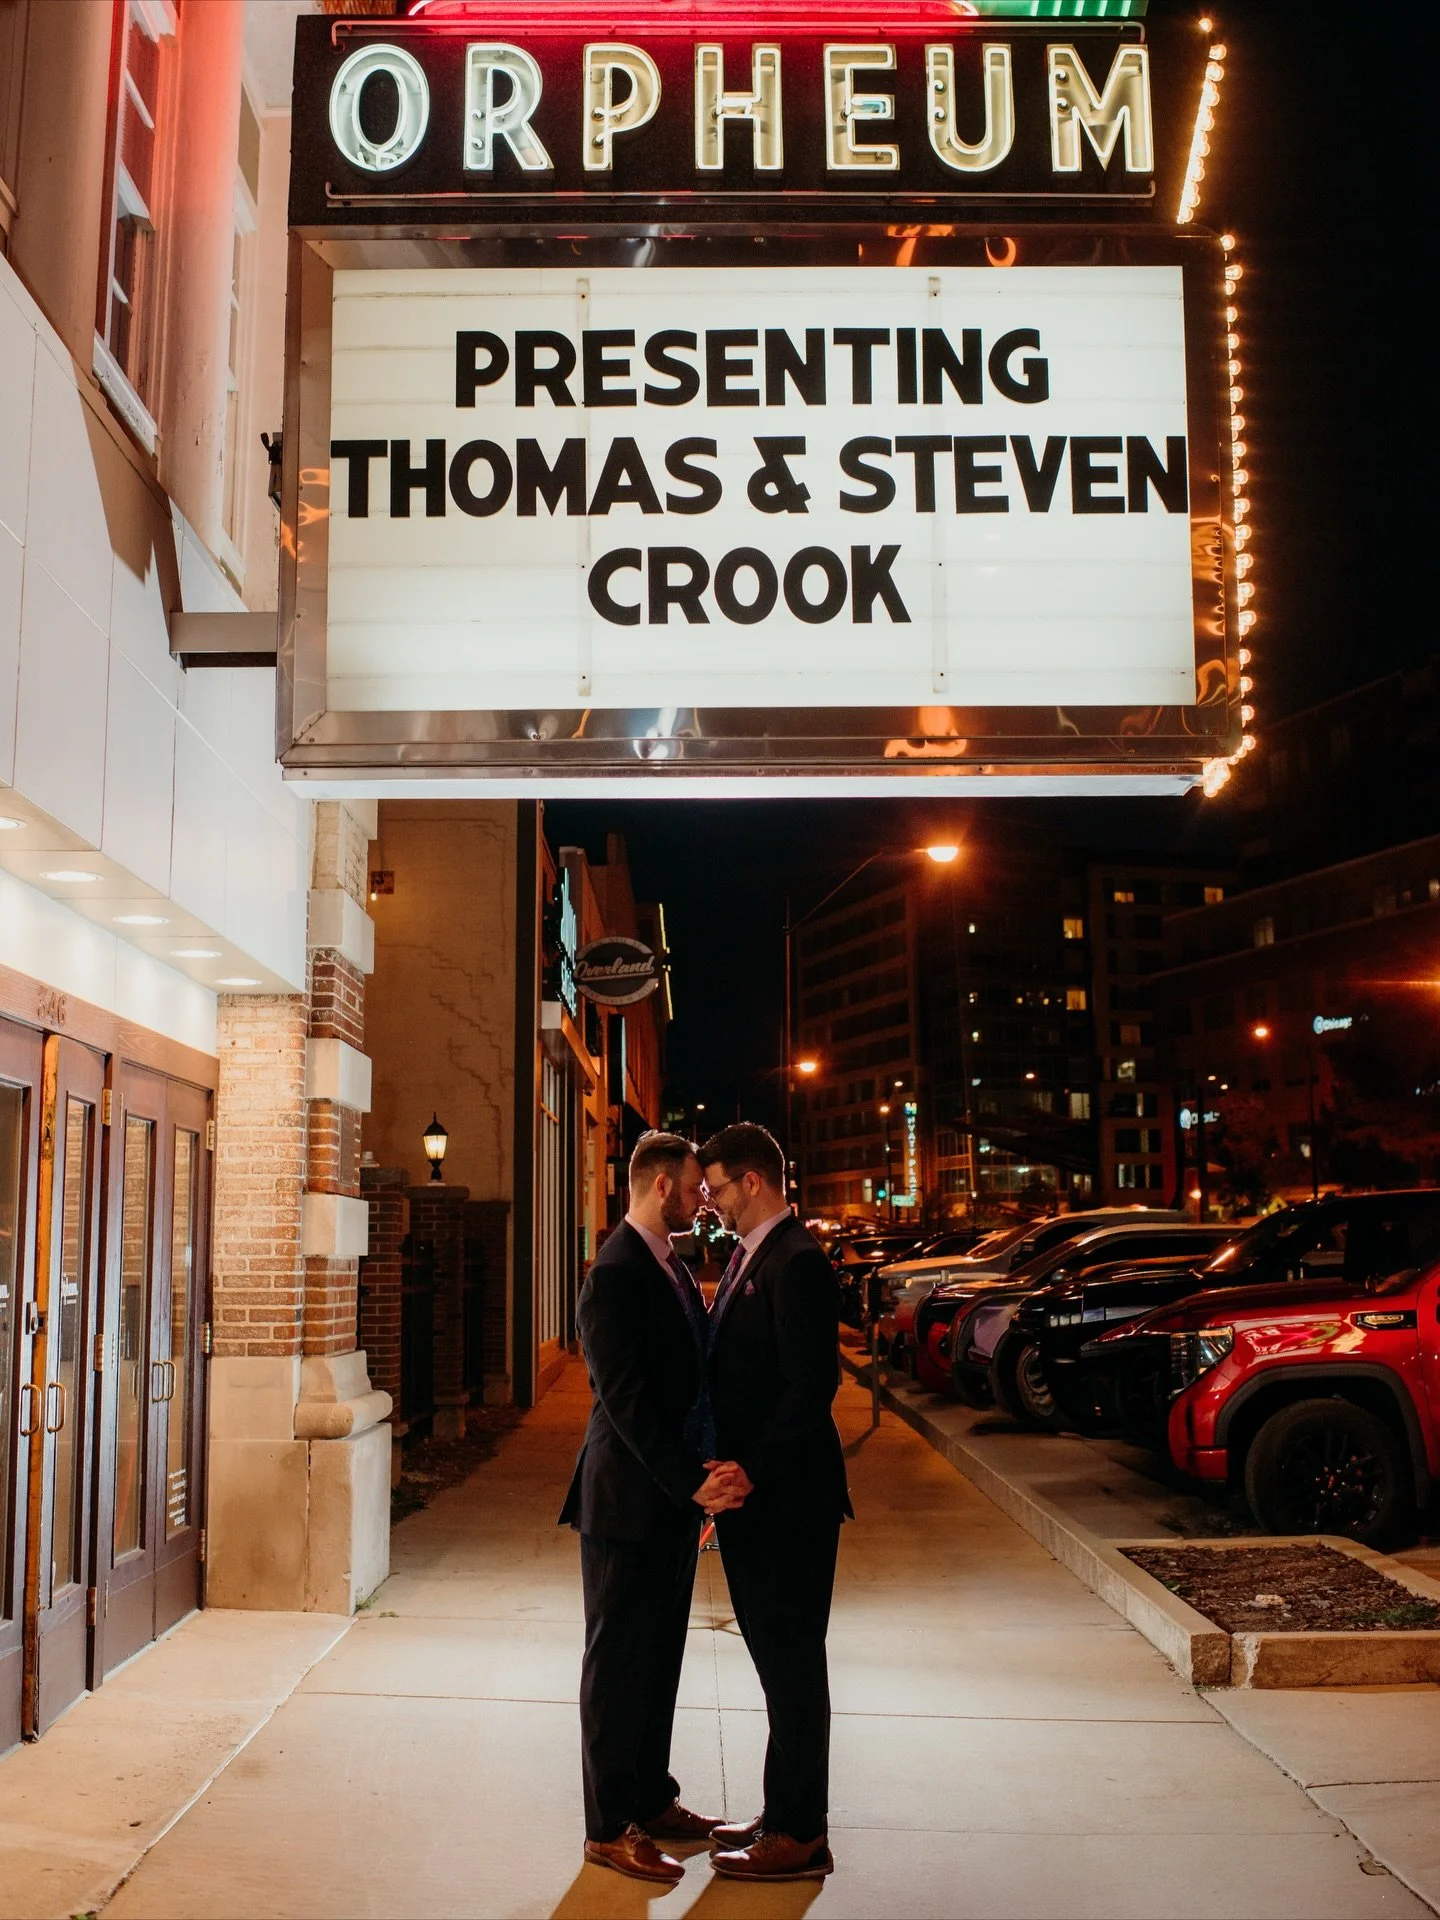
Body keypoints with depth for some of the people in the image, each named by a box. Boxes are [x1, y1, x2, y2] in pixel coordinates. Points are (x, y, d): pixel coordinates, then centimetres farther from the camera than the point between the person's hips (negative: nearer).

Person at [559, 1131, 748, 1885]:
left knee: (659, 1657, 18)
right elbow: (627, 1401, -23)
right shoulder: (616, 1274, -19)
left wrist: (702, 1475, 2)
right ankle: (610, 1828, 16)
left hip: (673, 1496, 9)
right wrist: (691, 1482, -24)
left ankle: (650, 1797, 32)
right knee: (619, 1664, 4)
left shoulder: (672, 1266, 10)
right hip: (629, 1501, -9)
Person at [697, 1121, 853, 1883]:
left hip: (786, 1498, -9)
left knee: (791, 1661, 2)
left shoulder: (796, 1262, -19)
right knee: (776, 1657, 17)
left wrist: (753, 1471, -20)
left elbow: (812, 1386, -23)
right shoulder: (749, 1255, 11)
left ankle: (801, 1835, 14)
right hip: (751, 1494, 9)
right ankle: (784, 1812, 30)